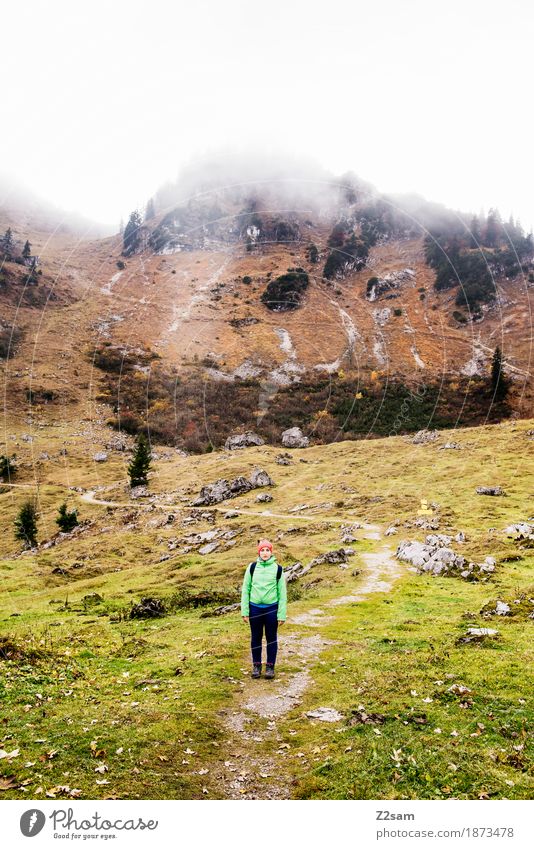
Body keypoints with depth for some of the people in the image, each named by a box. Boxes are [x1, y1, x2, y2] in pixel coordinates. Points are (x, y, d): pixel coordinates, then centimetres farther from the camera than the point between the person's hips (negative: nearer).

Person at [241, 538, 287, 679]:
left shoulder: (278, 569, -4)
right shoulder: (252, 567, -1)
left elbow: (282, 593, 0)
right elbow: (245, 589, 3)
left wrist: (281, 614, -3)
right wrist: (244, 611, -1)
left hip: (271, 608, -1)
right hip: (255, 608, 1)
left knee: (271, 638, 9)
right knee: (256, 637, 12)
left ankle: (270, 666, 24)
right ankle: (256, 665, 27)